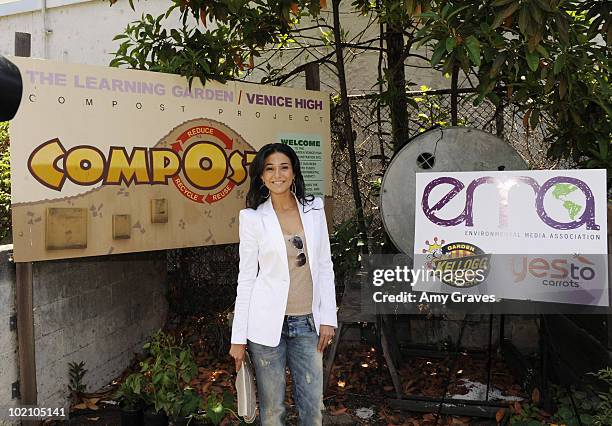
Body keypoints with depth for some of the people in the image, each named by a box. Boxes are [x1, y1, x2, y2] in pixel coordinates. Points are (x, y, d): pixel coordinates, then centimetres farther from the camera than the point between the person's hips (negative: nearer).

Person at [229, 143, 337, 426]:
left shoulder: (314, 209, 4)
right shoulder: (253, 217, -4)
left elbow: (325, 267, 7)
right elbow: (246, 278, -2)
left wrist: (328, 317, 2)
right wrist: (239, 338, -3)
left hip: (308, 323, 3)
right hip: (268, 324, -2)